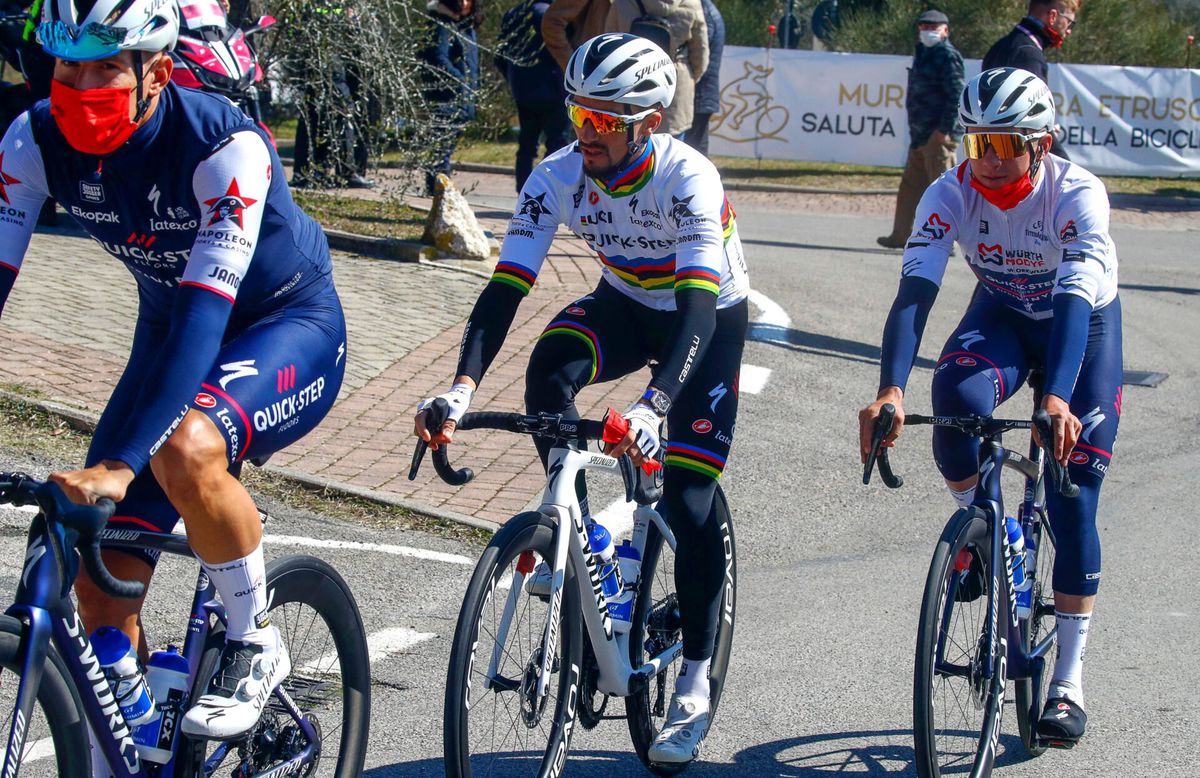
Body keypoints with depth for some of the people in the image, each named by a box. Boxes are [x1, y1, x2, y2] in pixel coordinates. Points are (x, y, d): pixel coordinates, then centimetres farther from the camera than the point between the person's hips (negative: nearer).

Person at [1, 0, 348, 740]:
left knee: (185, 447, -37)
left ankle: (256, 644, -13)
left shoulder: (225, 145, -32)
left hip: (290, 326, -5)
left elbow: (204, 312, -38)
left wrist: (119, 462, -47)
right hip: (171, 333, 5)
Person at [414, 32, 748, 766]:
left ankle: (696, 687, 2)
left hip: (713, 314, -4)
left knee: (688, 501, -12)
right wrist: (463, 385, -42)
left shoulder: (688, 178, -34)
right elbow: (506, 287, -26)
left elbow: (698, 305, -43)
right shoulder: (558, 177, -22)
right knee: (549, 369, -31)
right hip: (627, 305, 4)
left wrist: (653, 408, -58)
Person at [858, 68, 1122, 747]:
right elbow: (914, 293, -34)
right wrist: (891, 390, -50)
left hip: (1086, 321, -2)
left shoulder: (1079, 193, -32)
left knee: (1073, 501, -9)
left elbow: (1074, 302, -43)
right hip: (1003, 314, 2)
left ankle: (1069, 682, 0)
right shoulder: (951, 194, -24)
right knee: (956, 395, -34)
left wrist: (1057, 399, -59)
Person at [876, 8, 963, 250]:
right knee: (910, 186, 15)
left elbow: (956, 95, -18)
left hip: (939, 135, -10)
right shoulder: (924, 54, 19)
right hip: (921, 135, 10)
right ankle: (900, 236, 22)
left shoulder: (948, 55, -10)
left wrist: (944, 130, -21)